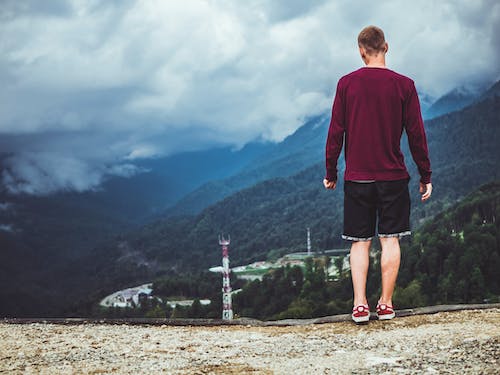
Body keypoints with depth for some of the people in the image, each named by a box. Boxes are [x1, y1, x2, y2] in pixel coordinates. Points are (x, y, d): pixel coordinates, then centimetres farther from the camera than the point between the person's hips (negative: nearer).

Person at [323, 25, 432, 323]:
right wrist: (426, 176, 7)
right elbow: (416, 134, -1)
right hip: (393, 176, -1)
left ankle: (360, 305, 1)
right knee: (390, 239, 6)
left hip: (357, 177, 1)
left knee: (360, 242, 5)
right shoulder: (404, 85, -3)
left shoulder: (347, 84, -1)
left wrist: (331, 172, 10)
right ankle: (386, 304, 7)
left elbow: (336, 132, 0)